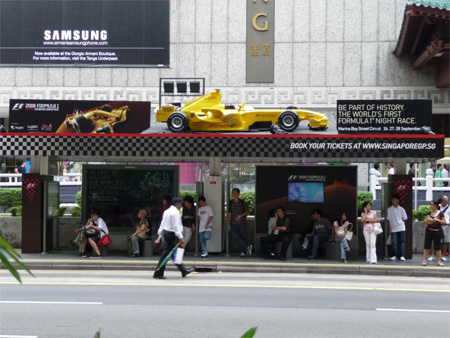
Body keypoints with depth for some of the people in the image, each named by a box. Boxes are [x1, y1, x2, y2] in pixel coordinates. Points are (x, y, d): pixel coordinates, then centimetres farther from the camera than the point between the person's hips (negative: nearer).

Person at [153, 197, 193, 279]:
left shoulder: (167, 211, 14)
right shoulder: (175, 212, -15)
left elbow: (162, 224, 16)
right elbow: (176, 226, -22)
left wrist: (160, 235, 18)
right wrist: (181, 237, -22)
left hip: (166, 233, 10)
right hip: (172, 234, -10)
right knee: (166, 254, -6)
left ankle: (183, 271, 25)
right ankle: (158, 273, -4)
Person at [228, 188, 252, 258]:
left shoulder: (242, 202, 3)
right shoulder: (230, 203, 10)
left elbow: (248, 211, -1)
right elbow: (229, 214, 13)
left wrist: (241, 215, -16)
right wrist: (229, 225, 10)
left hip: (242, 223, -2)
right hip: (234, 224, 2)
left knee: (244, 237, -4)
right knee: (235, 237, -14)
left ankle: (244, 252, 5)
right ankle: (247, 247, -10)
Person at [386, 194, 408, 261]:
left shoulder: (401, 209, 3)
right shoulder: (389, 209, 5)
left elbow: (404, 219, 10)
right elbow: (388, 219, 6)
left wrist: (399, 222, 1)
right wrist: (390, 228, 2)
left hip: (401, 228, -1)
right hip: (393, 229, 1)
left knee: (402, 242, -1)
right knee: (394, 242, -1)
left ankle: (402, 256, 1)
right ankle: (395, 256, 9)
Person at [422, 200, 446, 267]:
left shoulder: (440, 213, -4)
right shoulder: (429, 213, 7)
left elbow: (444, 222, -4)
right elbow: (424, 222, 10)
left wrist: (437, 220, -18)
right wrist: (428, 220, -11)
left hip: (437, 231, -3)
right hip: (429, 231, 3)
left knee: (437, 246, 2)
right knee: (426, 245, 1)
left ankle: (439, 261, 12)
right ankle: (424, 260, 6)